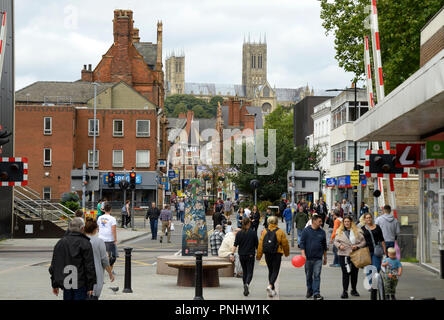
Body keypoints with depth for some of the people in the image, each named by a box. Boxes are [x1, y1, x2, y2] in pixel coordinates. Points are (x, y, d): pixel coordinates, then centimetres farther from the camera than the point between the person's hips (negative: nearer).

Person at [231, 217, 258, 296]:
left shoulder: (239, 233, -1)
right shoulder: (253, 233, -6)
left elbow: (235, 245, -7)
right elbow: (257, 245, 0)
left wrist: (232, 254, -7)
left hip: (241, 255, 3)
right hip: (250, 255, -3)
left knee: (244, 272, 16)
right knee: (250, 272, -2)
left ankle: (246, 289, 21)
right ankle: (247, 284, -30)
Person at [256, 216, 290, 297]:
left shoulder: (264, 232, -1)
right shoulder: (280, 232, -7)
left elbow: (260, 244, -2)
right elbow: (285, 244, 0)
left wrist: (259, 255, 5)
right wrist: (287, 253, 17)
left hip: (267, 254, 3)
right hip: (277, 254, -3)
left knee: (270, 271, 16)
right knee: (275, 271, 1)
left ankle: (272, 290, 21)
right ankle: (270, 285, -22)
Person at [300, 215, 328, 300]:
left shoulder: (322, 232, 8)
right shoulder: (306, 231, -1)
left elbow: (324, 245, 16)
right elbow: (302, 243, -2)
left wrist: (325, 257, 17)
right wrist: (303, 254, -14)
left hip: (318, 258, 1)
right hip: (308, 258, -1)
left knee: (317, 276, -6)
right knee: (308, 276, 10)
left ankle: (316, 293, -8)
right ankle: (309, 291, 26)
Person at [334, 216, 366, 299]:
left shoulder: (357, 231, 3)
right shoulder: (339, 231, 7)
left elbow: (363, 241, 4)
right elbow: (336, 241, 11)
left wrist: (357, 246, -12)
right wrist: (339, 245, -9)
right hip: (344, 255, -1)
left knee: (354, 273, 9)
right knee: (345, 273, -5)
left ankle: (354, 290, 24)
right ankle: (345, 291, -3)